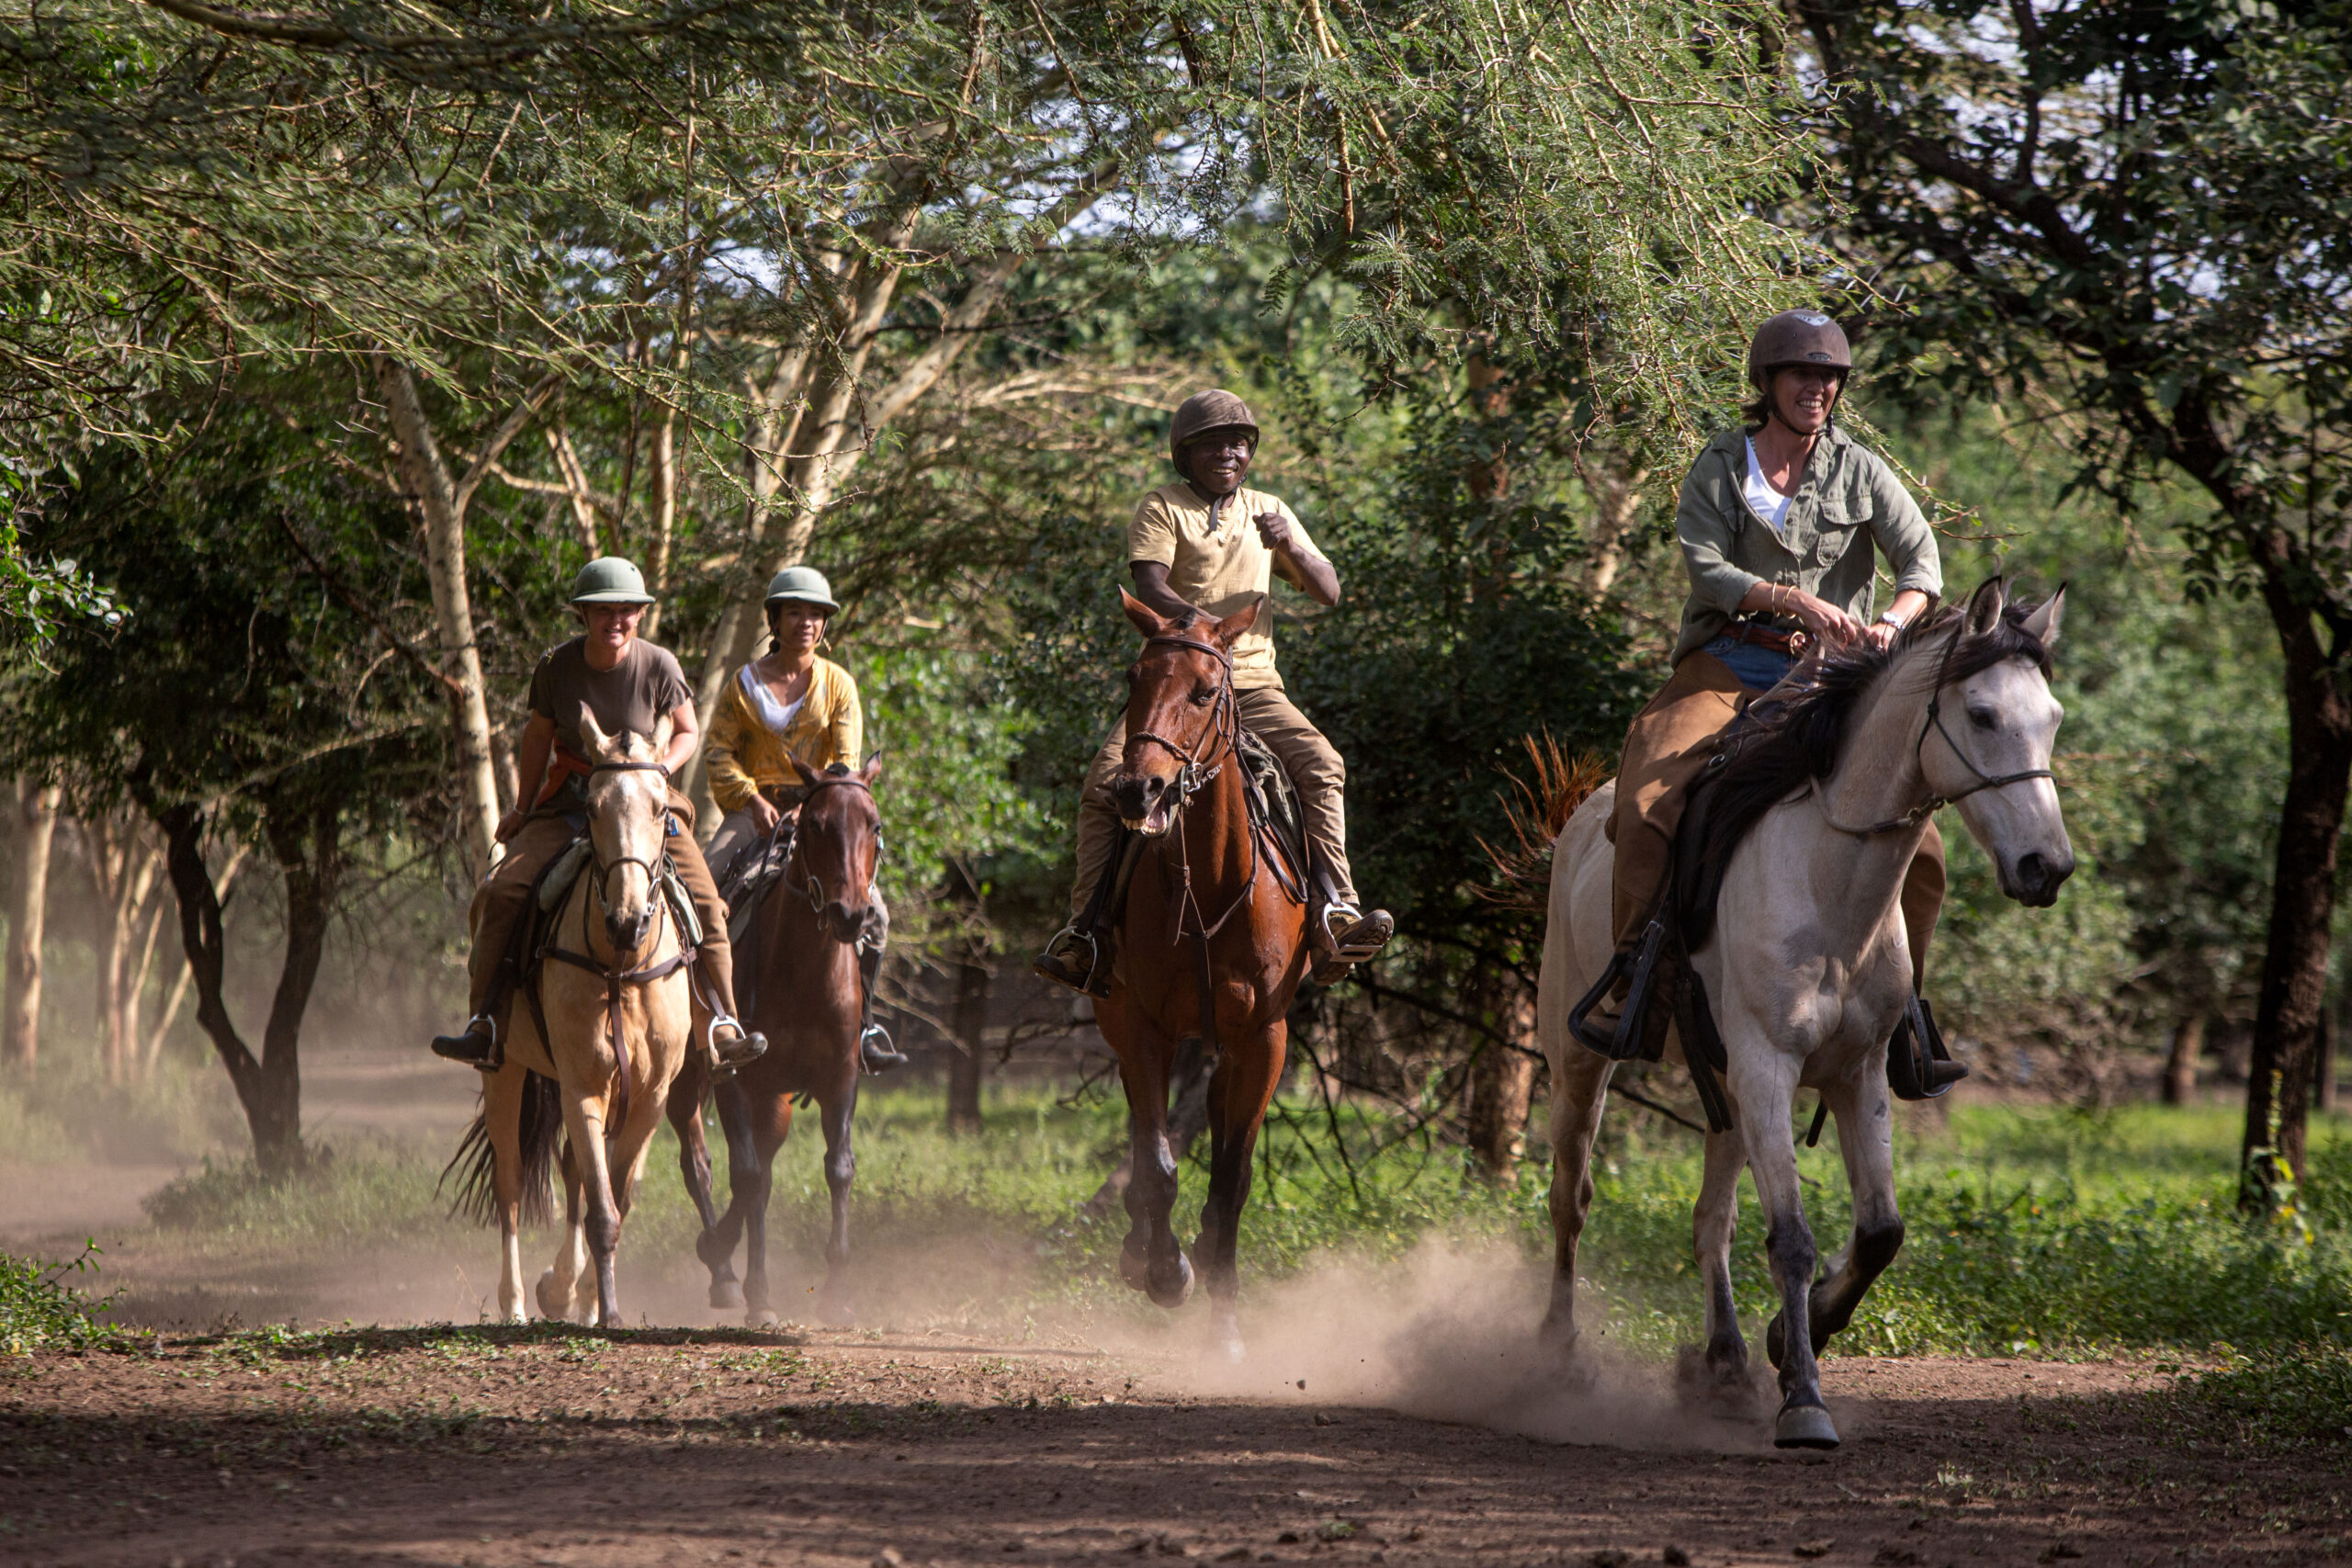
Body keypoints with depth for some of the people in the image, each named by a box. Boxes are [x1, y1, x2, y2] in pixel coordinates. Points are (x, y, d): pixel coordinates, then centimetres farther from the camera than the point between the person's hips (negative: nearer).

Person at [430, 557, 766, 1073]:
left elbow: (688, 731, 6)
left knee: (704, 903, -18)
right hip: (567, 805, 0)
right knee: (500, 891, -18)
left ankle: (722, 1025, -7)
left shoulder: (658, 667, -9)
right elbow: (538, 736, 9)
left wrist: (660, 769, -13)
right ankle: (486, 1026, -13)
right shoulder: (557, 667, -7)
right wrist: (523, 809, 15)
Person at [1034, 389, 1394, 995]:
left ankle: (1335, 909, -29)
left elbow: (1329, 593, 11)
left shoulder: (1268, 512, 15)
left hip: (1253, 684, 2)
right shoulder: (1162, 510, 4)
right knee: (1105, 780, -21)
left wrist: (1292, 545, -10)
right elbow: (1150, 590, -11)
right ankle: (1087, 927, -17)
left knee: (1321, 764, -24)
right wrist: (1200, 620, -31)